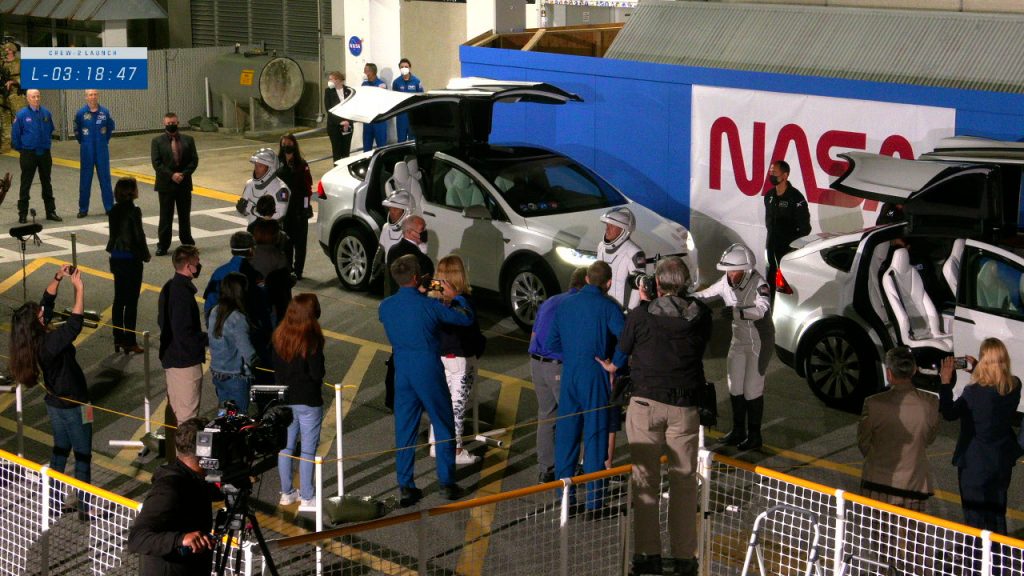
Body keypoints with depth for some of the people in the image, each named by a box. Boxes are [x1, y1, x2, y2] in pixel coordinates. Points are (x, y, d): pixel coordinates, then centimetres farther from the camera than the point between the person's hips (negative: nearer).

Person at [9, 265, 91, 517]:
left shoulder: (33, 340, -6)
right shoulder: (50, 343, -30)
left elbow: (47, 301, 2)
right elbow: (75, 324, -41)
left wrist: (58, 278, -6)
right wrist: (79, 289, -39)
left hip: (55, 403, 8)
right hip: (73, 406, -8)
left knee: (60, 450, 22)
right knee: (83, 455, 3)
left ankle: (54, 499, 30)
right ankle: (84, 506, 10)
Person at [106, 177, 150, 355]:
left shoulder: (114, 211, 2)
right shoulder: (134, 211, -17)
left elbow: (114, 233, 7)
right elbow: (139, 236, -15)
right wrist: (146, 255, 1)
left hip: (116, 259, 7)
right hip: (131, 259, -7)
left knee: (119, 299, 13)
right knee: (131, 301, 0)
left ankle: (118, 340, 19)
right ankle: (129, 343, 4)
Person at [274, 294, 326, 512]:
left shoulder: (280, 337, 0)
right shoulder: (312, 340, -17)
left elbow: (276, 369, 7)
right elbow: (317, 373, -18)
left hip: (284, 399, 6)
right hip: (308, 400, -6)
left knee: (286, 446, 15)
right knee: (308, 449, 2)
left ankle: (286, 493, 24)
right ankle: (307, 498, 6)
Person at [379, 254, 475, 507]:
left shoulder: (385, 307, -2)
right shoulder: (429, 305, -16)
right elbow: (467, 318, -5)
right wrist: (455, 297, 10)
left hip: (402, 373, 4)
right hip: (429, 372, -4)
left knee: (404, 429, 10)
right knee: (443, 427, 10)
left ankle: (405, 487, 10)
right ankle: (447, 483, 14)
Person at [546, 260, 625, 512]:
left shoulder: (564, 305, 6)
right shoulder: (608, 307, -9)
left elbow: (551, 344, 9)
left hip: (569, 376, 4)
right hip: (596, 380, -4)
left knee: (566, 435, 11)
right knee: (596, 437, 1)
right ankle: (594, 499, 4)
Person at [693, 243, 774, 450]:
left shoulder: (758, 284, -24)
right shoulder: (726, 283, -5)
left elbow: (761, 309, -40)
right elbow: (704, 295, 2)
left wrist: (738, 312, -56)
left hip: (759, 342, -7)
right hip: (738, 340, 7)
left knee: (752, 390, -4)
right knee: (735, 387, 12)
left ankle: (754, 435, 9)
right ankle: (738, 430, 28)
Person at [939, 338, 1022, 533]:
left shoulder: (974, 392, -28)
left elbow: (949, 413, -14)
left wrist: (945, 382, -10)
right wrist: (977, 368, 11)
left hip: (975, 464, -6)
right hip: (1003, 461, 6)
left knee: (975, 517, 9)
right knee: (997, 513, 24)